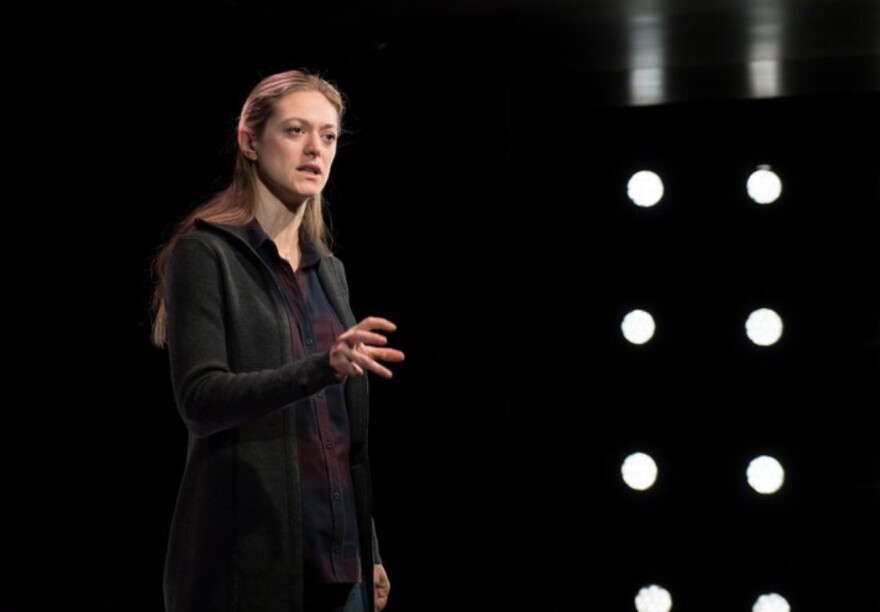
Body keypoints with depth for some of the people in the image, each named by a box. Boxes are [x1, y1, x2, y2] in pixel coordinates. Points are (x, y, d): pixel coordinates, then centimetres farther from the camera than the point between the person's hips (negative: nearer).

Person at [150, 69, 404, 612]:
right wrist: (324, 366, -28)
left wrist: (371, 551, 15)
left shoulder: (329, 270, 16)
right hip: (251, 552, -6)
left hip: (338, 551, 6)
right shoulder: (205, 253, -4)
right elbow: (200, 399, -15)